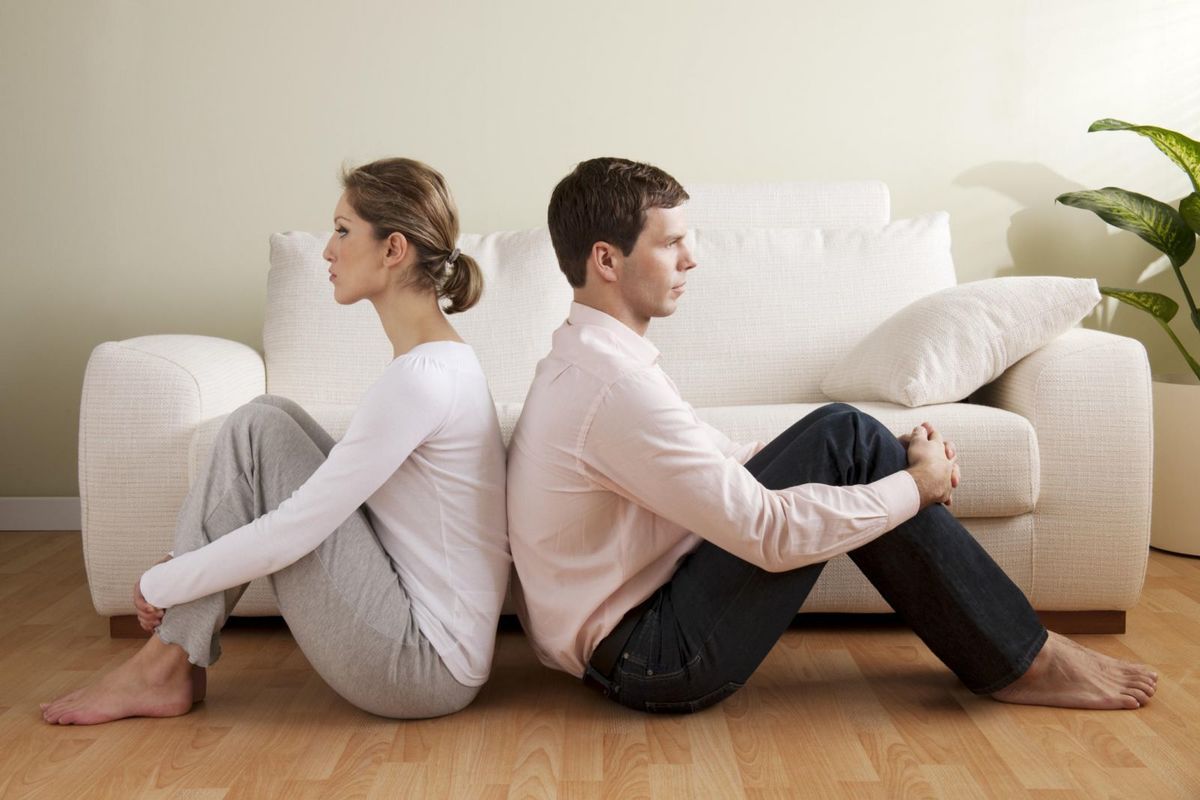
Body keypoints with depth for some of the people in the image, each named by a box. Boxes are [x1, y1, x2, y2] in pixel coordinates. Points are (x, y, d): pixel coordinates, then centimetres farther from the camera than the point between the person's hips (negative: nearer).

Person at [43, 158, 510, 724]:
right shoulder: (444, 358, 9)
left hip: (424, 664, -9)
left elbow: (291, 534, -21)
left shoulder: (421, 377, -21)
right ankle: (172, 659, 5)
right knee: (271, 419, 4)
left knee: (258, 429, -11)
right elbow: (330, 498, 16)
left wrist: (159, 584, -6)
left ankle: (165, 669, -1)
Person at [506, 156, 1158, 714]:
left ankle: (1009, 646, 7)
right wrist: (918, 483, -10)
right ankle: (1018, 660, -1)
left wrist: (889, 455, 3)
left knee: (841, 434, 0)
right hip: (649, 661, -9)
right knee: (845, 442, -15)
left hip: (628, 622, 9)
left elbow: (720, 461, 12)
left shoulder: (585, 358, 9)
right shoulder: (613, 385, -24)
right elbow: (771, 534, -26)